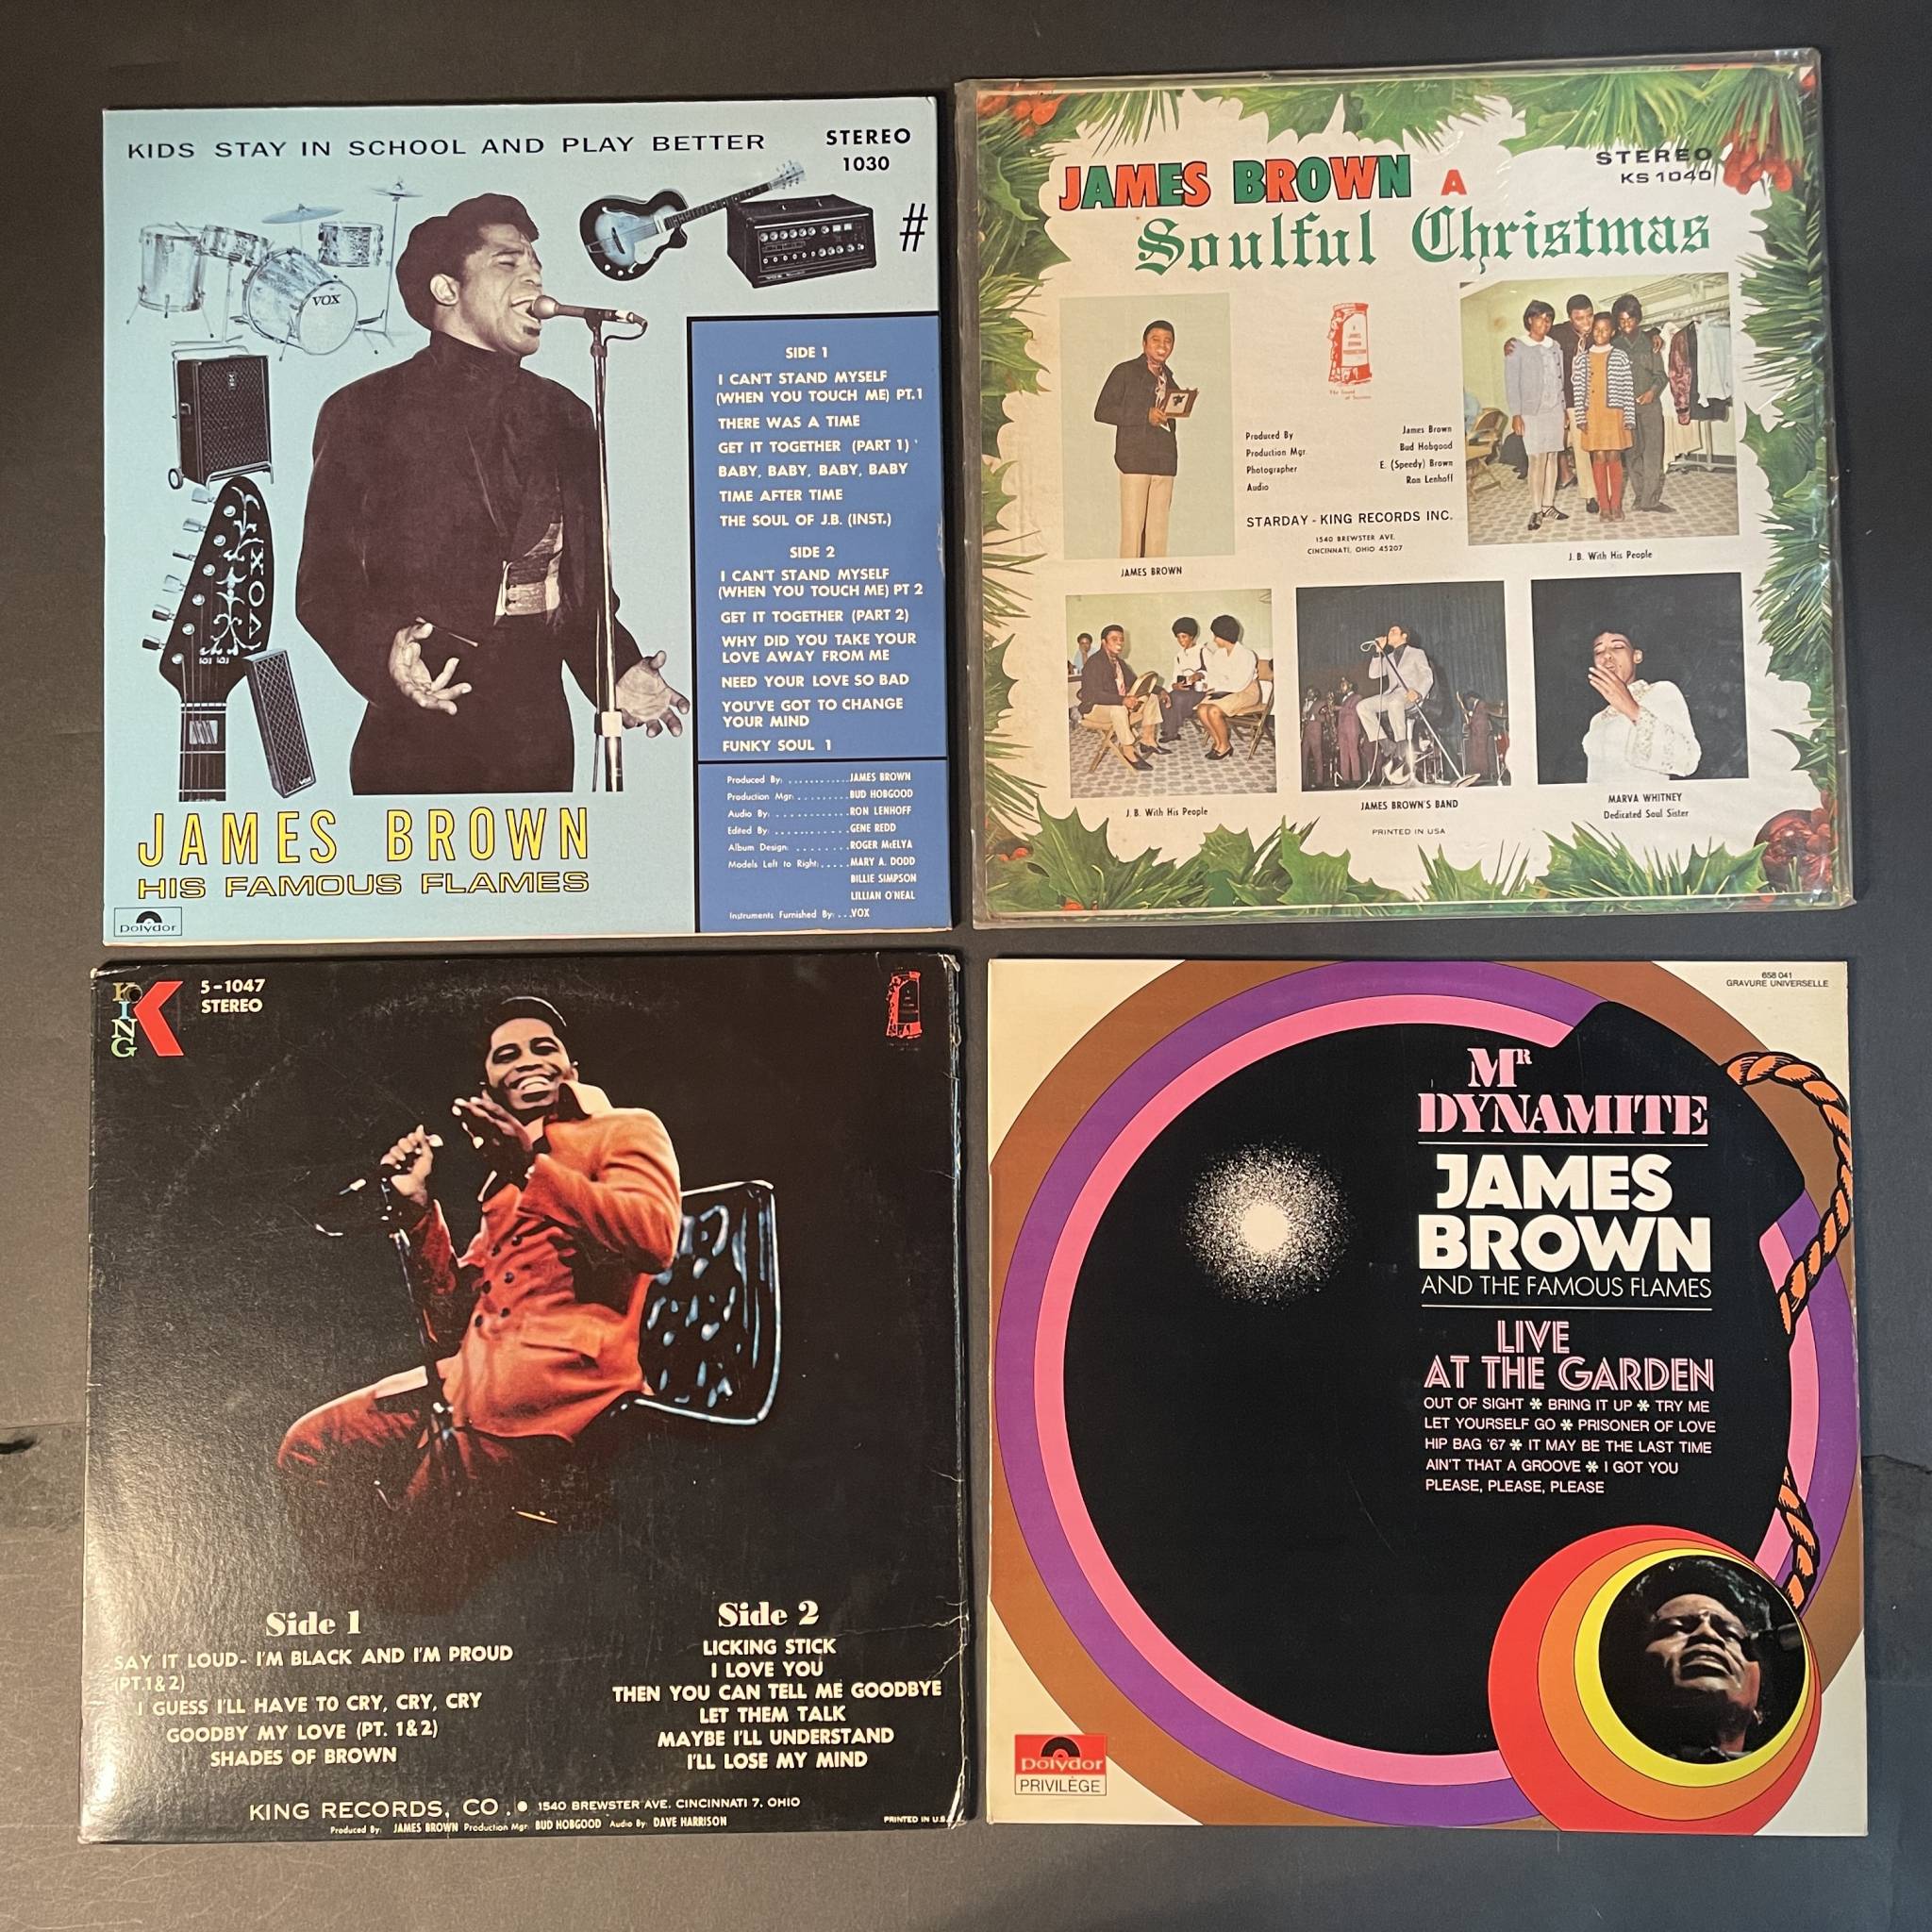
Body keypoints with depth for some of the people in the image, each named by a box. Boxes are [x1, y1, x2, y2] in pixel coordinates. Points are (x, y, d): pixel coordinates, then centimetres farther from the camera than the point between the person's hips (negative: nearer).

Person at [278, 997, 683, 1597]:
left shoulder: (627, 1130, 5)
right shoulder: (502, 1185, 26)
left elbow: (655, 1238, -17)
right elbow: (457, 1316, 19)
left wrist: (531, 1169, -21)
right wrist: (417, 1207, 11)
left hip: (564, 1373, -8)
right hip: (474, 1373, 8)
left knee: (417, 1519, -16)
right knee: (307, 1449, 2)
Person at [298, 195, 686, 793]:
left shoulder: (564, 416, 13)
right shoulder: (364, 412, -1)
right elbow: (324, 583, -4)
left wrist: (618, 668, 1)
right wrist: (384, 650, -23)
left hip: (540, 739, 4)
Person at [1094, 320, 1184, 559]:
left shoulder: (1170, 379, 21)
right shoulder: (1125, 372, 4)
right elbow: (1102, 411, -5)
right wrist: (1145, 415, -12)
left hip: (1164, 462, 5)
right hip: (1134, 458, -5)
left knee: (1159, 528, 2)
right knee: (1133, 525, -9)